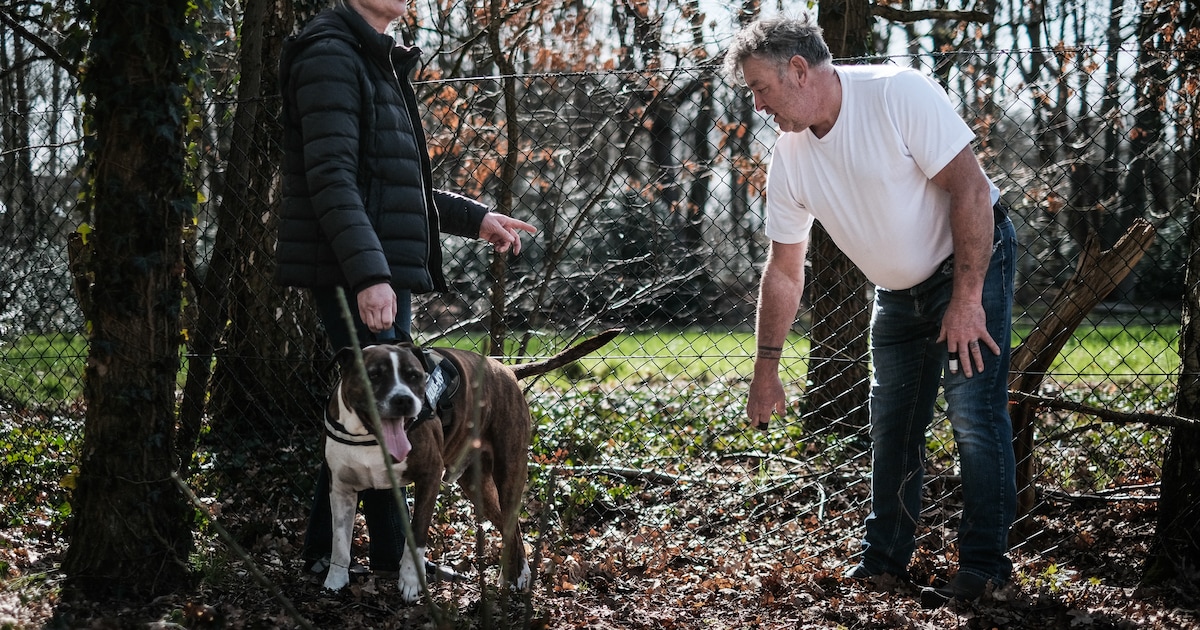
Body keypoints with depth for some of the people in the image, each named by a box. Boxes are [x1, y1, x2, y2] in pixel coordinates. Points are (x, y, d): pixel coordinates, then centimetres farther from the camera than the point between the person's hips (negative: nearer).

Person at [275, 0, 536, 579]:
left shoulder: (381, 64, 20)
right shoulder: (331, 54, -10)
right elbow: (331, 178, -20)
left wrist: (474, 219, 23)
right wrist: (369, 273, -29)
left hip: (383, 269, 10)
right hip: (356, 273, -10)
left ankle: (323, 555, 18)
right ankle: (395, 563, 0)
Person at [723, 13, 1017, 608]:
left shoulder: (898, 93, -25)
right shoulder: (789, 158, -6)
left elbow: (970, 188, -25)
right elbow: (783, 271, 3)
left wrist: (966, 298, -26)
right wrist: (766, 368, 4)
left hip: (972, 261, -7)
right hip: (898, 291, 7)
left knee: (973, 415, -13)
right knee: (891, 422, 12)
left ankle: (984, 564, -5)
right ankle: (885, 556, 24)